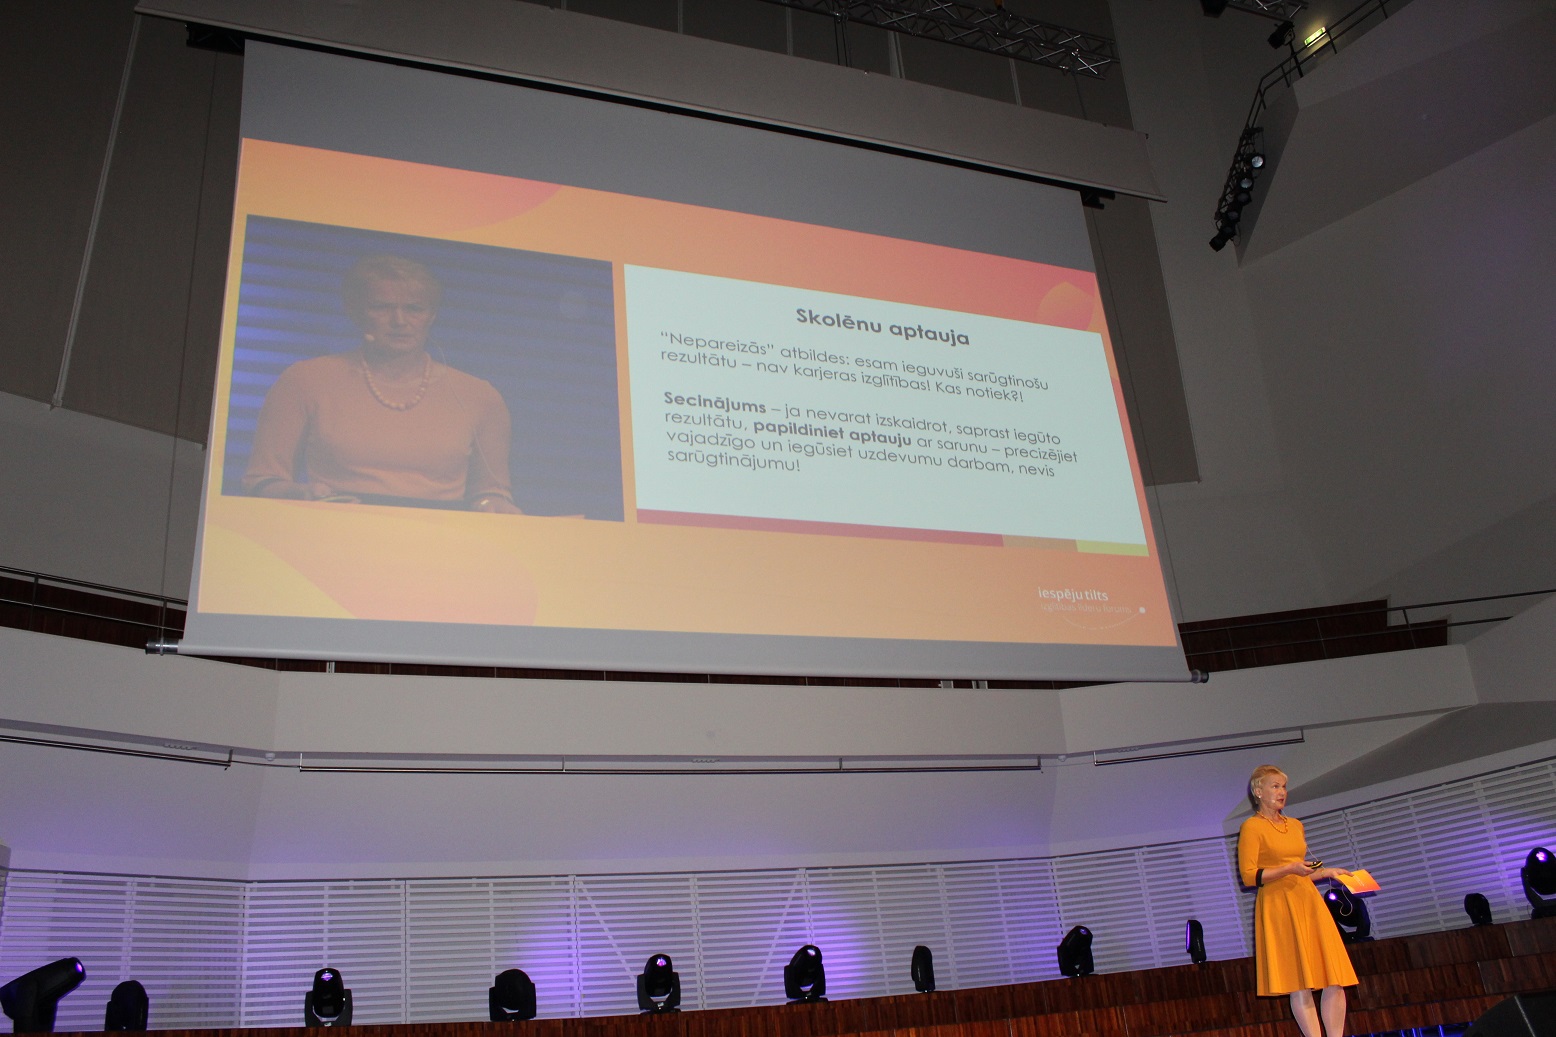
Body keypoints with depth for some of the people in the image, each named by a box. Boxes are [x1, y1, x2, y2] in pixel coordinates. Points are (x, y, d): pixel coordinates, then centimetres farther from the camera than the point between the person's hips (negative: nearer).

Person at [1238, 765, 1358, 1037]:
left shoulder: (1296, 825, 19)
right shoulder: (1251, 827, -2)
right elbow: (1248, 876, -10)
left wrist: (1327, 872, 15)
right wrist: (1289, 869, -17)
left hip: (1308, 901, 7)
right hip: (1278, 905, -6)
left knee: (1334, 978, -1)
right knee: (1300, 983, -7)